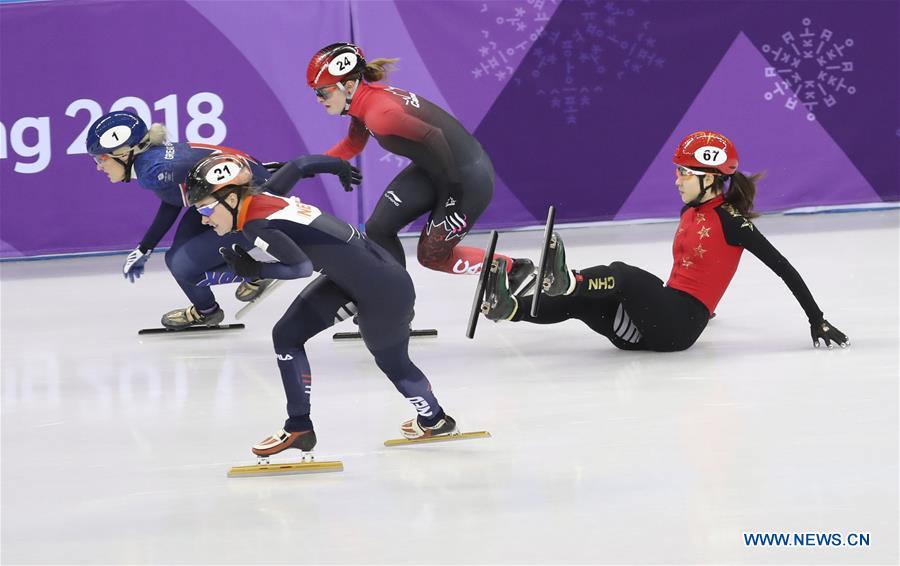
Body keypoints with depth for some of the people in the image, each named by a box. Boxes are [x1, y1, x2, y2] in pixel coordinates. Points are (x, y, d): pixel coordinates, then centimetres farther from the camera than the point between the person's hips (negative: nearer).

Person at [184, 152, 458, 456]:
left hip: (384, 290, -9)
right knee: (286, 335, 4)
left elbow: (302, 266, -34)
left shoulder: (257, 223, -24)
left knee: (391, 360, 16)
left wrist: (252, 269, -22)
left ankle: (434, 419, 41)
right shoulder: (261, 195, -2)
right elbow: (300, 164, 12)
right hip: (348, 277, 9)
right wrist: (339, 164, 29)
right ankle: (298, 427, 11)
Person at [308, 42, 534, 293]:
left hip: (469, 178, -9)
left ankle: (518, 269, 18)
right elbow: (351, 146, 17)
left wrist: (454, 187, -25)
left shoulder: (378, 111, -28)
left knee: (432, 255, 4)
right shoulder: (364, 100, 1)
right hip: (431, 170, 9)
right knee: (378, 229, 4)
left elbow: (433, 136, -32)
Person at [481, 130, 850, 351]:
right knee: (577, 302, -11)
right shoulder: (691, 211, 18)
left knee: (623, 274, -31)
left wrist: (817, 321, -10)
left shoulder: (730, 219, -7)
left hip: (681, 322, -8)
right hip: (664, 315, 8)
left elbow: (784, 268, -8)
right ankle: (508, 307, -30)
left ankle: (564, 280, -55)